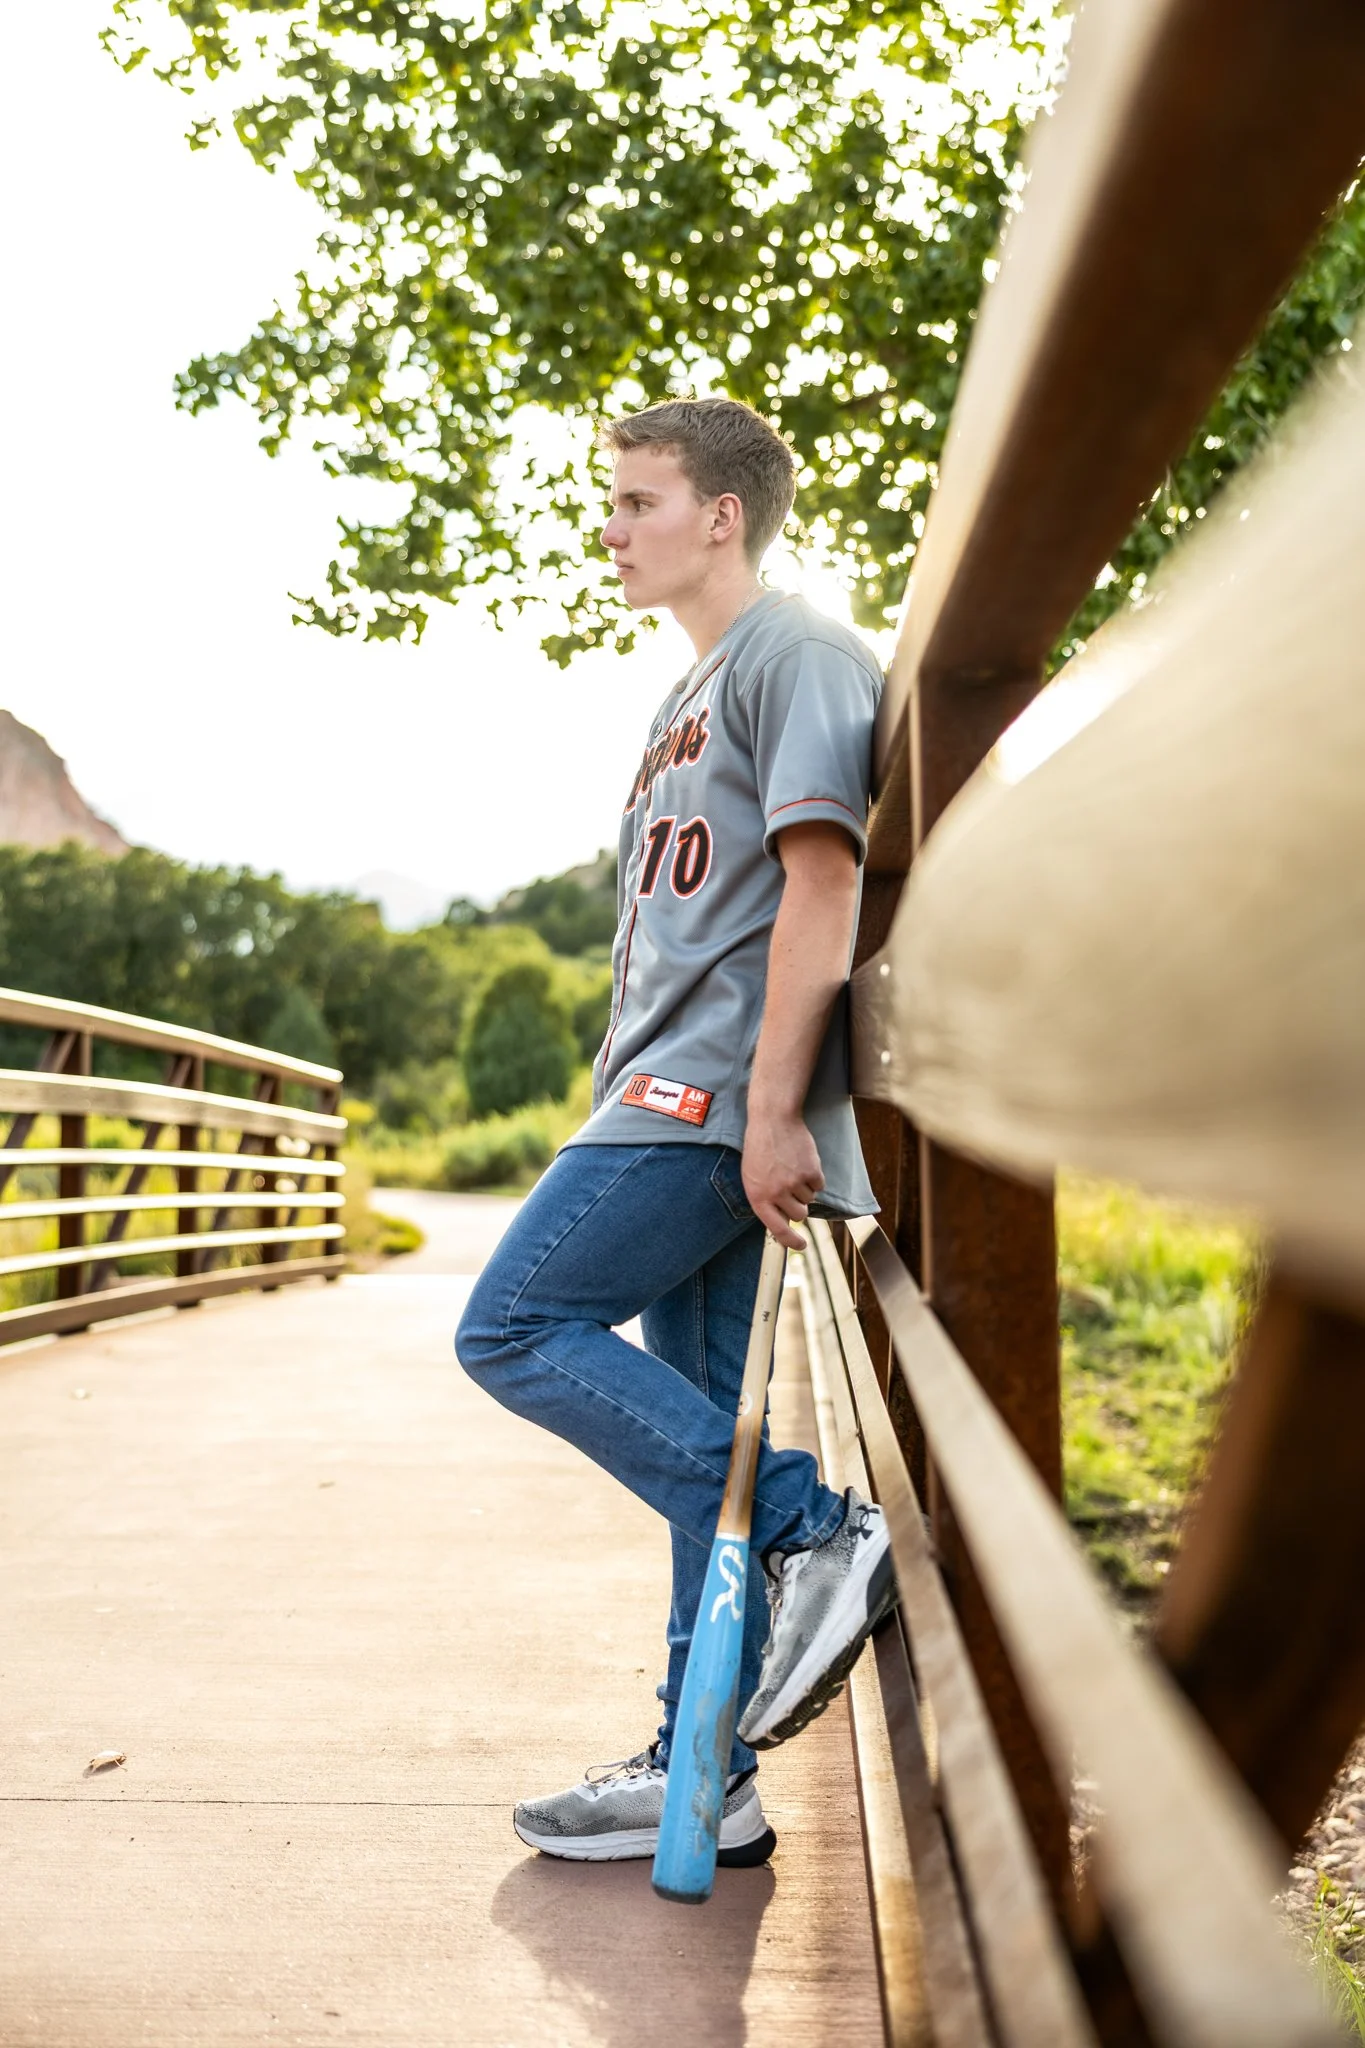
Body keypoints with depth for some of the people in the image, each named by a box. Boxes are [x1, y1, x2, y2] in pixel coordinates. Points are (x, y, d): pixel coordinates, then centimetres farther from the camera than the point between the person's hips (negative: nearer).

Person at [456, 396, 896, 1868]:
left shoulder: (795, 656, -4)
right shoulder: (690, 698, 26)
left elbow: (820, 886, -16)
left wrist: (773, 1109, -22)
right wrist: (621, 1096, 23)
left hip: (724, 1095, -10)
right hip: (677, 1100, 10)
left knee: (515, 1327, -12)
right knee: (695, 1428, 7)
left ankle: (818, 1533, -10)